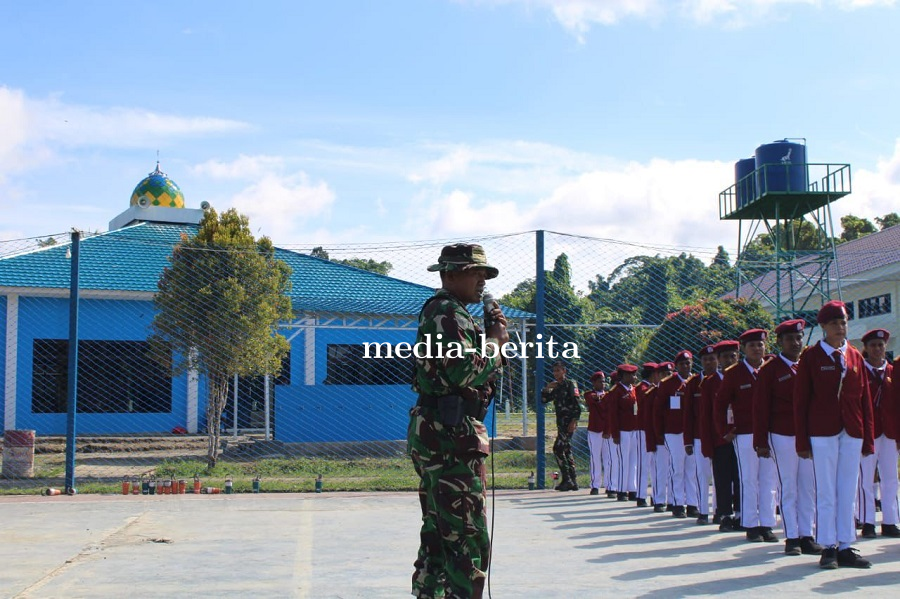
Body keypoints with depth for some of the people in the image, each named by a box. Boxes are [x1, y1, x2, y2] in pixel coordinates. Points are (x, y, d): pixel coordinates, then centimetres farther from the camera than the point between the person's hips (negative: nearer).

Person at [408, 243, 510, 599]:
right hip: (451, 437, -11)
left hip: (432, 436, 11)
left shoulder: (437, 312, 22)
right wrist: (495, 341, -9)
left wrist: (490, 335, 9)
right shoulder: (448, 312, -11)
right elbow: (467, 371, -25)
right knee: (469, 542, -11)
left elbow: (463, 368, 23)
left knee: (437, 537, 16)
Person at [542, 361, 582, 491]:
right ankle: (573, 481, 13)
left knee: (558, 449, -14)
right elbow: (544, 400, 18)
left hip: (569, 422, -9)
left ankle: (566, 480, -11)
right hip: (561, 422, 9)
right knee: (566, 450, 9)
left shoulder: (570, 384, -6)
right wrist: (546, 388, 2)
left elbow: (577, 404, -13)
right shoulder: (556, 387, 17)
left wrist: (574, 421, -20)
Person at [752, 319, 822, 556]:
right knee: (788, 488, 1)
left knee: (808, 488, 6)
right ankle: (791, 538, 6)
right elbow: (760, 408, -3)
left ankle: (807, 536, 12)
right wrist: (761, 443, -7)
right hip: (783, 436, -4)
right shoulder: (770, 370, -2)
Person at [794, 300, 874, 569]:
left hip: (852, 433, 3)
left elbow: (865, 400, 11)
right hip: (823, 433, -3)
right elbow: (800, 400, 0)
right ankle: (828, 548, 6)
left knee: (848, 492, 5)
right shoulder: (810, 356, 0)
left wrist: (868, 438, 6)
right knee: (826, 492, 0)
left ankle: (845, 547, 11)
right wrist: (802, 442, -4)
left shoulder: (855, 357, 10)